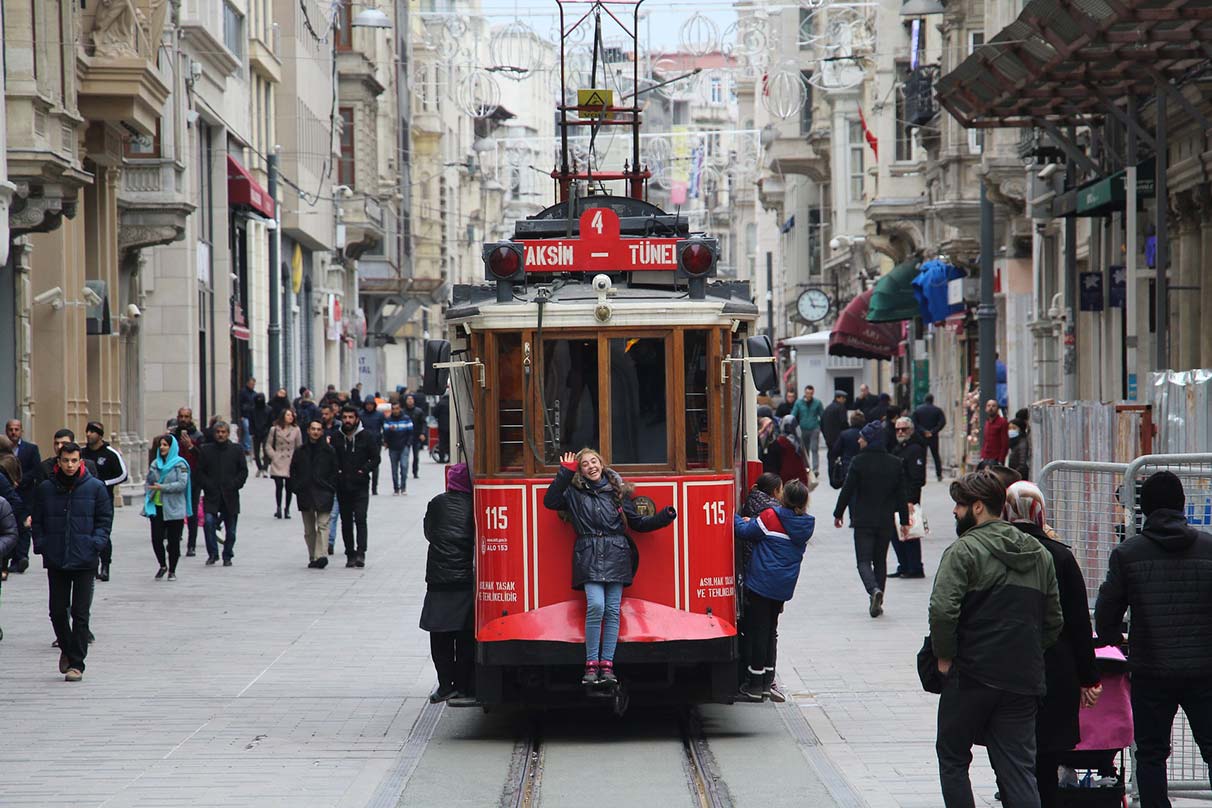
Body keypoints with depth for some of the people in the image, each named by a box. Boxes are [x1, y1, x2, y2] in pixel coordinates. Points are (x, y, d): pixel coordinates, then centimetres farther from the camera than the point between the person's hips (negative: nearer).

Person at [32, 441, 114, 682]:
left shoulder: (95, 487, 0)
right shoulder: (45, 489, 4)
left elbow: (105, 519, 4)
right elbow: (38, 521, 11)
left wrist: (96, 543, -9)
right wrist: (41, 545, -2)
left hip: (85, 561, -2)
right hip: (55, 561, 2)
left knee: (80, 614, -2)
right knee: (58, 611, 7)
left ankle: (76, 663, 3)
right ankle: (66, 649, 32)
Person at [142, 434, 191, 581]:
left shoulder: (180, 464, -4)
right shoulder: (155, 464, 12)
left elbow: (182, 484, -14)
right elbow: (148, 481, 17)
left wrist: (162, 487, -17)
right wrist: (148, 496, 3)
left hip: (174, 509, -4)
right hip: (156, 507, 4)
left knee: (173, 540, 2)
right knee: (156, 538, -2)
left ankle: (172, 570, 13)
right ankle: (162, 566, 19)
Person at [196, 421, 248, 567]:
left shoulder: (237, 450, 6)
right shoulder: (205, 450, 7)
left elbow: (244, 471, 7)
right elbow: (200, 472, 7)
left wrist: (234, 485, -6)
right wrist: (207, 486, -6)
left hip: (230, 496, 1)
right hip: (211, 496, -1)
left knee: (230, 530, 5)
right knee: (209, 521, -20)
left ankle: (227, 556, 21)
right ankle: (212, 554, -8)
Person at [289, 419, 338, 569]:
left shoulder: (329, 451, 2)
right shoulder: (300, 451, 10)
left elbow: (334, 472, 3)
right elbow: (293, 472, 14)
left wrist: (331, 489, -5)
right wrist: (296, 488, 2)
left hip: (323, 495, -4)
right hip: (305, 495, 4)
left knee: (322, 525, -14)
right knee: (309, 530, 9)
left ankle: (321, 555, -23)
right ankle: (313, 557, 16)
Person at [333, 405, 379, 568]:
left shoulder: (365, 437, 0)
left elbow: (375, 458, 3)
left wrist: (364, 470, -9)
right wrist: (336, 471, -4)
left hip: (360, 486, -3)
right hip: (342, 486, 3)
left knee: (360, 519, -13)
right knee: (346, 522, 7)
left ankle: (360, 552, -17)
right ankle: (350, 554, 13)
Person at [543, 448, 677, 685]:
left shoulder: (618, 492, 14)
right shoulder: (574, 493, 11)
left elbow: (637, 523, 17)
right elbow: (550, 501, -4)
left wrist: (664, 517, 5)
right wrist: (565, 473, -4)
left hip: (616, 557, 2)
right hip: (589, 557, -2)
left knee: (612, 611, -2)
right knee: (595, 606, -17)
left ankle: (607, 664, 3)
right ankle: (591, 664, -10)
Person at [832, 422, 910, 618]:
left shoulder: (859, 461, -9)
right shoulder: (895, 464, 3)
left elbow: (847, 490, -8)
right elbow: (901, 495, 6)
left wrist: (838, 514, 4)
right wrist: (904, 521, 12)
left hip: (863, 521, -4)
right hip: (886, 521, 4)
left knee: (864, 561, -3)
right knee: (880, 560, 15)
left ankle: (874, 589, -30)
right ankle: (877, 602, 15)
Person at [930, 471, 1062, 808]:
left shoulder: (965, 550, -9)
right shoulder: (1039, 554, 13)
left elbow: (942, 609, -20)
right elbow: (1054, 621, 16)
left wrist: (944, 655, -7)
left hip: (971, 678, -5)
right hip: (1025, 680, 5)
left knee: (952, 757, 11)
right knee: (1018, 768, 5)